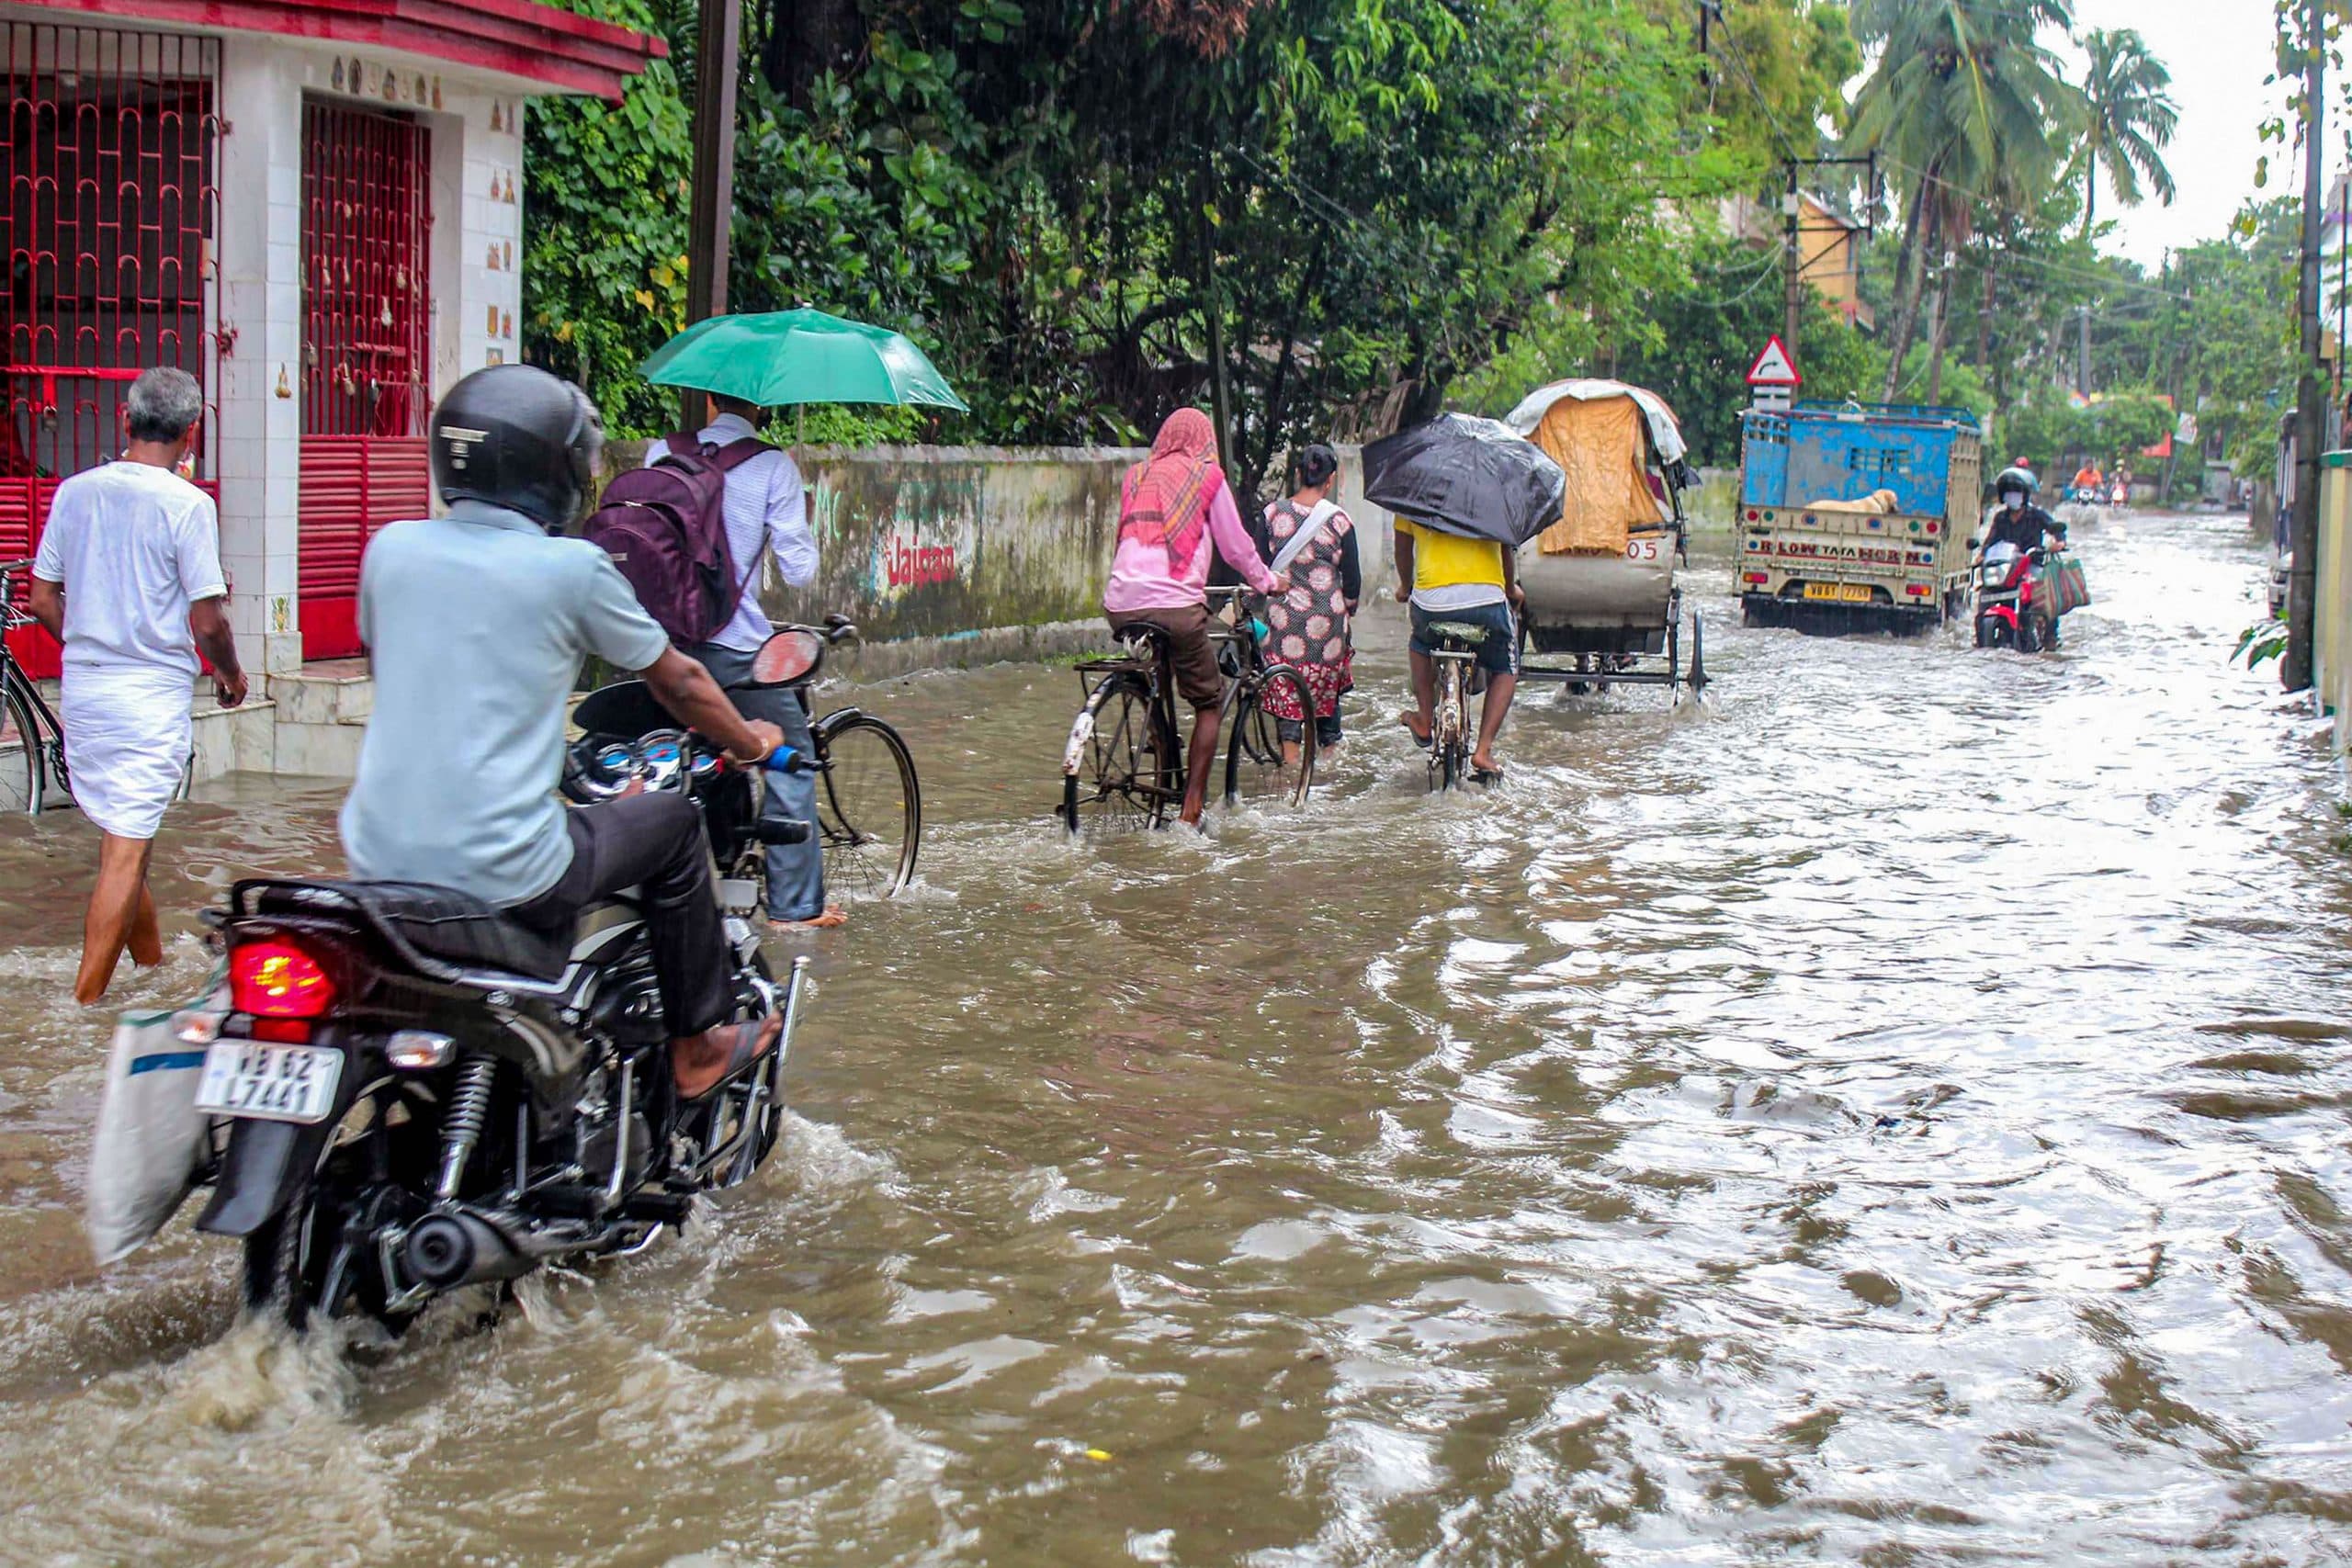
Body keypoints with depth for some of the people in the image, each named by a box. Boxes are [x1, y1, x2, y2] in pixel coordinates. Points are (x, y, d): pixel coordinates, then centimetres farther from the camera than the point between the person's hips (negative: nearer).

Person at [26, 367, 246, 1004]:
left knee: (123, 840, 19)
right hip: (154, 691, -6)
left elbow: (42, 601, 9)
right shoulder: (187, 504, -12)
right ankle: (84, 1006, -7)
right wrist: (230, 673, 6)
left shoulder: (74, 492, 4)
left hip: (84, 685, 6)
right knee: (127, 852, -5)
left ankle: (153, 965, 35)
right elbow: (207, 622, -13)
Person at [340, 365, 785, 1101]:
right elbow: (678, 683, 7)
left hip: (380, 860, 6)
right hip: (504, 873, -6)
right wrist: (748, 742, 27)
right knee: (673, 825, 18)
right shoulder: (573, 569, -7)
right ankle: (700, 1045, 27)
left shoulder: (391, 548, 5)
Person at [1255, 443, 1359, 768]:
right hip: (1327, 616, 0)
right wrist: (1348, 608, 18)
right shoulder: (1339, 520, -6)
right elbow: (1352, 577, 1)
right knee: (1327, 685, 16)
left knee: (1285, 686, 4)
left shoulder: (1273, 514, -2)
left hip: (1283, 615, 0)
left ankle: (1290, 750, -7)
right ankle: (1327, 746, 27)